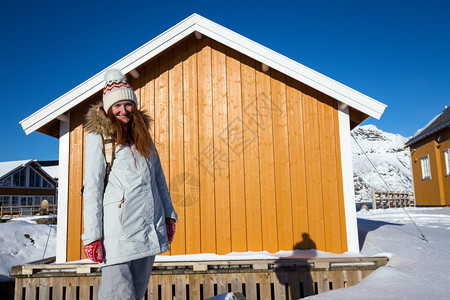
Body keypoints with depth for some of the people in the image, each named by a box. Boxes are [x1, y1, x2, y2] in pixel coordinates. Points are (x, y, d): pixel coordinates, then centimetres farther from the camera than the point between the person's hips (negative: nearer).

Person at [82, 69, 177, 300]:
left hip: (149, 227, 5)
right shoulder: (98, 137, 0)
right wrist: (92, 236, -10)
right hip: (118, 229, -5)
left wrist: (168, 215, 15)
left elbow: (158, 177, 20)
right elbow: (92, 187, -5)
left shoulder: (143, 135, 17)